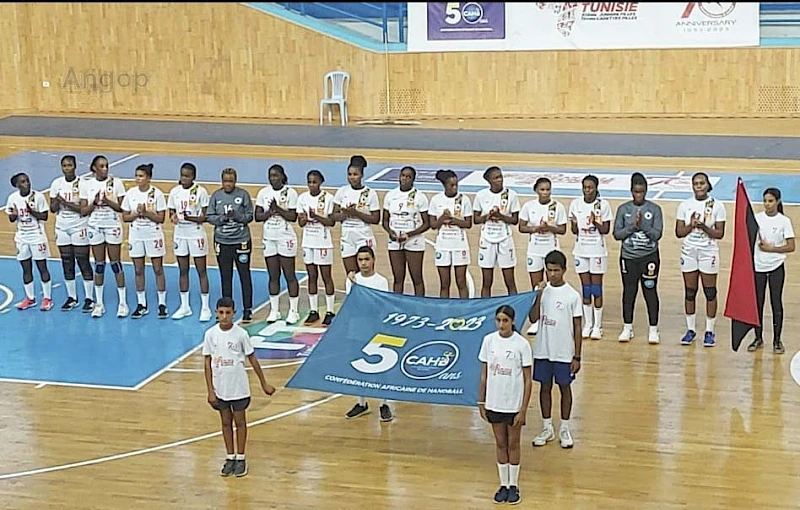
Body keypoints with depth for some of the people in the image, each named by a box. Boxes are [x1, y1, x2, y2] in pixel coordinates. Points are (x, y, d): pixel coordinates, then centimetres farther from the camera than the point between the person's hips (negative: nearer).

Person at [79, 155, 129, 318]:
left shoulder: (116, 182, -5)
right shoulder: (86, 184, -1)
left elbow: (122, 208, -6)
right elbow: (83, 211, 0)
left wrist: (107, 201, -21)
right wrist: (95, 202, -17)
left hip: (113, 226, -2)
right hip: (95, 227, 2)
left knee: (116, 263, 1)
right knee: (99, 265, 8)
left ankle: (123, 303, 7)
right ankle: (99, 303, 16)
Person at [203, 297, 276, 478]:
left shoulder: (241, 334, -12)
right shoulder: (211, 334, -7)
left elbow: (252, 359, -2)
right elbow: (207, 363, -2)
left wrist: (264, 383, 2)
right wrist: (210, 391, -4)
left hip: (238, 388, -2)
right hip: (220, 388, 2)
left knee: (240, 422, 9)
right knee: (226, 422, 14)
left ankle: (240, 458, 21)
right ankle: (230, 458, 26)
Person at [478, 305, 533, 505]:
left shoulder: (522, 344, -12)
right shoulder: (489, 340, -3)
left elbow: (528, 380, -9)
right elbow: (484, 374, 5)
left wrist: (523, 409, -12)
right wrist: (481, 402, 4)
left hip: (514, 404, -3)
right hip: (494, 403, 3)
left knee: (513, 444, 9)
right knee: (500, 444, 12)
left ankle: (514, 486, 21)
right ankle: (503, 485, 23)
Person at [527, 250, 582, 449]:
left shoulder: (572, 295, -8)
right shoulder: (541, 290, -1)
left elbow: (577, 327, -5)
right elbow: (533, 318, -8)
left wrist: (577, 356, -6)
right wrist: (539, 295, -20)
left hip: (564, 352, -3)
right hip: (542, 350, 3)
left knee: (564, 387, 9)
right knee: (545, 387, 11)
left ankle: (564, 429, 22)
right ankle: (547, 428, 24)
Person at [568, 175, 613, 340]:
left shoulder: (603, 204, -7)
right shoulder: (576, 204, 2)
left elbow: (606, 230, -6)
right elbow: (575, 231, 4)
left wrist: (595, 223, -24)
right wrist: (575, 224, -17)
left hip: (597, 250, -3)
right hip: (581, 250, 3)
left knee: (596, 288, 0)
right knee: (585, 288, 8)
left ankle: (597, 326, 7)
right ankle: (587, 324, 17)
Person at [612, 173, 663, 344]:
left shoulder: (655, 209, -3)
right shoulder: (624, 209, 1)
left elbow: (657, 234, -9)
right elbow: (617, 234, -3)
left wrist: (642, 224, -20)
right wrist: (632, 226, -16)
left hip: (649, 257, -1)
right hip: (628, 257, 2)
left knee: (650, 292, 2)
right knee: (629, 292, 9)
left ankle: (653, 329, 12)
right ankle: (627, 328, 21)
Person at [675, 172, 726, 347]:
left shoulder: (717, 206, -4)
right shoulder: (685, 205, 2)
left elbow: (720, 233, -6)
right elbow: (679, 232, 0)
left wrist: (704, 227, -21)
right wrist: (691, 225, -17)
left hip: (708, 252, -2)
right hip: (689, 252, 2)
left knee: (710, 292, 3)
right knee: (690, 292, 7)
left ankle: (709, 331, 12)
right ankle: (690, 330, 18)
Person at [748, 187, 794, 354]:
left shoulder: (784, 221, -4)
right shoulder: (757, 218, 2)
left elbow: (791, 247, -6)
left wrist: (771, 248, -14)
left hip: (776, 267, -2)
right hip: (758, 266, 2)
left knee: (776, 302, 1)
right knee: (758, 302, 6)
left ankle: (777, 340, 9)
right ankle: (758, 338, 17)